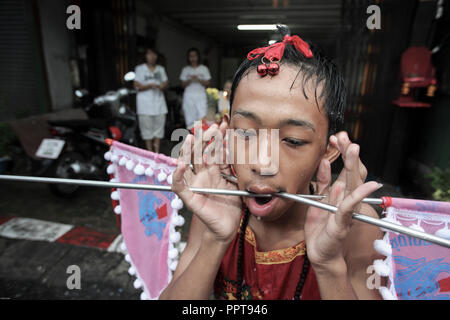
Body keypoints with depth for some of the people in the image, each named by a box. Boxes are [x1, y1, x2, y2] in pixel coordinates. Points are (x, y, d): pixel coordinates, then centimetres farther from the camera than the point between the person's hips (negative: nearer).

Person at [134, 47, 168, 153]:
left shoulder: (161, 69, 17)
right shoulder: (139, 69, 4)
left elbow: (165, 82, 16)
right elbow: (137, 86, -3)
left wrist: (162, 86, -8)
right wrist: (149, 86, -18)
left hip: (159, 102, 4)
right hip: (145, 103, -4)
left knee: (159, 127, 4)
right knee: (147, 129, -4)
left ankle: (157, 152, 13)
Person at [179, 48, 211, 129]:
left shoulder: (204, 68, 8)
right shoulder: (185, 70, 11)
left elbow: (207, 83, 5)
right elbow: (183, 84, 9)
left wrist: (198, 80, -12)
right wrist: (190, 80, -10)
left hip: (201, 95, -1)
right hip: (188, 96, 1)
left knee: (202, 118, -12)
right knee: (190, 119, -1)